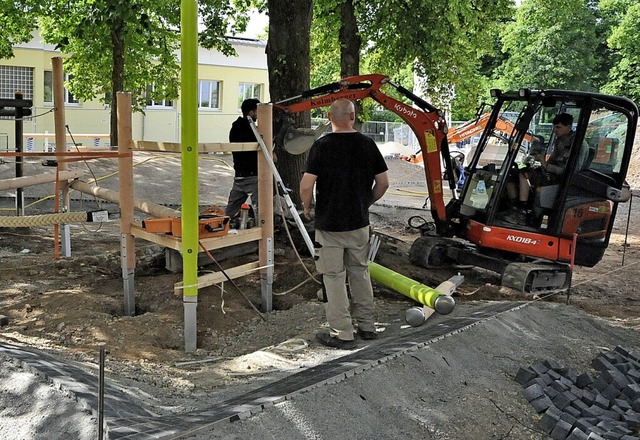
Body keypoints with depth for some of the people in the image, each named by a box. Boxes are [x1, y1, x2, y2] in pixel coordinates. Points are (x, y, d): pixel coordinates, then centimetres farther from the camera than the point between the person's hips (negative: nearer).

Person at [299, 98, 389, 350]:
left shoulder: (322, 146, -13)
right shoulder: (367, 145, -1)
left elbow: (306, 186, -17)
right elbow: (383, 183, 3)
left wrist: (307, 207, 1)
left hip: (329, 223, -4)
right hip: (359, 222, 4)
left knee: (333, 276, 5)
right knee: (360, 271, 19)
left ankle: (342, 334, 10)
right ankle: (366, 325, 28)